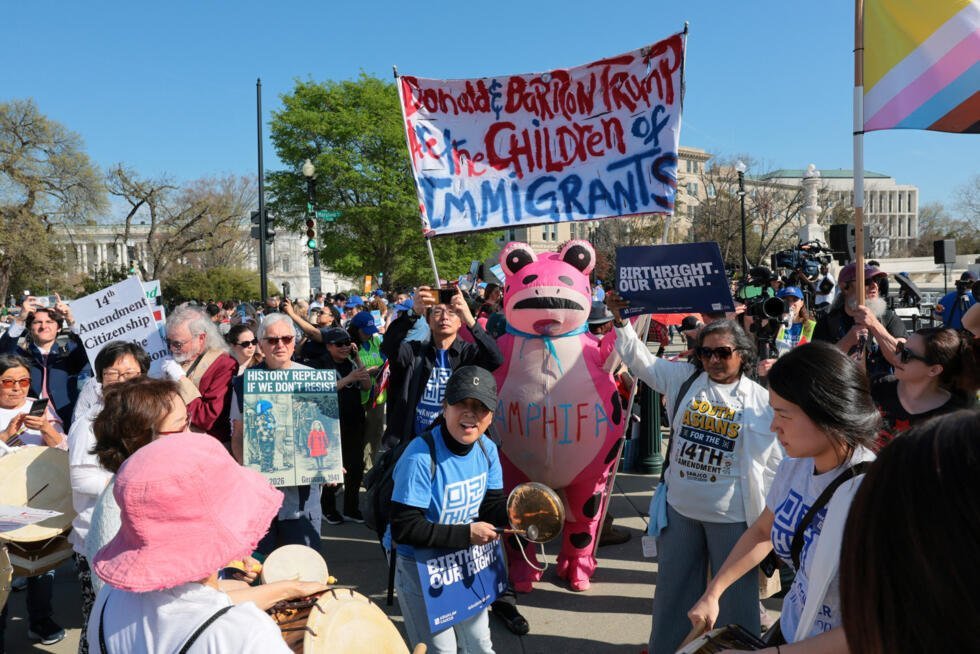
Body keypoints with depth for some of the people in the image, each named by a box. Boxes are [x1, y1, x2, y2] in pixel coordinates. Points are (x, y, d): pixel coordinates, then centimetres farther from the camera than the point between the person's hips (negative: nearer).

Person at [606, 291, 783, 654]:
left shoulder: (762, 401, -6)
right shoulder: (684, 378, 0)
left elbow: (774, 466, -3)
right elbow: (640, 359, 4)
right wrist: (620, 320, -8)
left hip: (733, 516, -3)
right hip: (680, 508, 3)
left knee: (736, 593, 12)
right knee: (674, 586, 18)